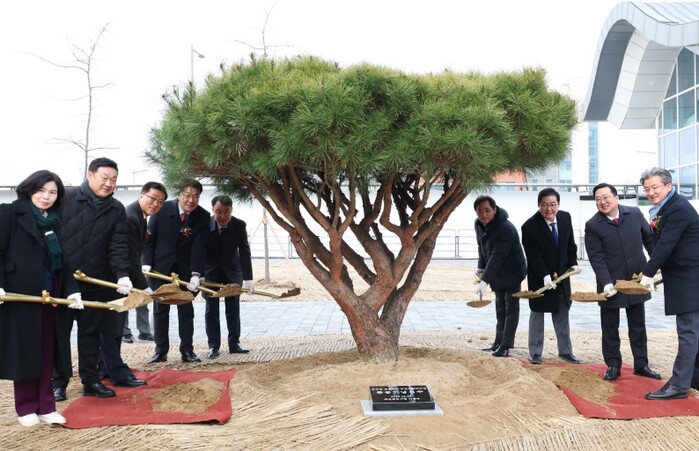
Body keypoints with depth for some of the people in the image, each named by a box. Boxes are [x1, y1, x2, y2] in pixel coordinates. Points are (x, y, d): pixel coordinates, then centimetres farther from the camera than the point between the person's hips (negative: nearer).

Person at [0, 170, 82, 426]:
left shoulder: (54, 221, 12)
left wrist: (71, 289, 4)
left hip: (48, 295, 5)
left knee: (46, 351, 7)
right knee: (24, 350, 4)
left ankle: (45, 406, 14)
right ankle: (26, 407, 16)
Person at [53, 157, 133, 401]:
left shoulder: (117, 210, 2)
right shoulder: (65, 198, -7)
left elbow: (118, 245, -4)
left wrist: (122, 274, -19)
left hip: (96, 282, 3)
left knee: (91, 332, 11)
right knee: (59, 331, 7)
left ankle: (91, 380, 21)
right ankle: (59, 381, 19)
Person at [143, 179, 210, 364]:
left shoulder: (203, 216, -10)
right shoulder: (163, 209, -11)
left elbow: (198, 247, -16)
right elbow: (149, 238, -5)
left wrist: (195, 274, -24)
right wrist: (146, 264, -13)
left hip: (185, 270, 0)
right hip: (160, 267, 0)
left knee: (186, 310, 5)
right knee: (160, 310, 6)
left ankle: (187, 351, 12)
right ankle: (160, 351, 14)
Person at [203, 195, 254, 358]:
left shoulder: (239, 225, -18)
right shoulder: (205, 225, -20)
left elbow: (244, 252, -18)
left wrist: (248, 278, -24)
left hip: (232, 271, 1)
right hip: (210, 272, -1)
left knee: (233, 309, 7)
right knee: (211, 310, 2)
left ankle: (234, 344, 15)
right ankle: (213, 346, 10)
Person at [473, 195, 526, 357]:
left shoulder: (506, 228, -30)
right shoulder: (479, 224, -5)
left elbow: (497, 256, -37)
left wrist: (485, 281, -42)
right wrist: (481, 268, 0)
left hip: (512, 273, -8)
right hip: (497, 274, 8)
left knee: (511, 308, -3)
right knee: (500, 308, 15)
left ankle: (505, 346, 0)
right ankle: (499, 343, 24)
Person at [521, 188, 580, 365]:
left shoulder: (565, 217, -5)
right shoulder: (530, 226, -21)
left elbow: (570, 244, 8)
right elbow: (533, 256, -20)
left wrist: (573, 263, -4)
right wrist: (545, 276, -27)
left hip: (562, 274, 5)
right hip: (539, 278, -5)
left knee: (562, 314, 14)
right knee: (537, 313, 6)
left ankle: (565, 350, 24)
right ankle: (535, 352, 15)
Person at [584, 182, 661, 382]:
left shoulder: (635, 213, -3)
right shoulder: (592, 225, -11)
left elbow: (649, 239, 8)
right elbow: (596, 257, -15)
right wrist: (606, 282, -25)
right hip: (610, 284, -3)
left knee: (638, 326, 14)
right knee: (610, 328, 7)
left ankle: (641, 364, 26)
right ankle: (613, 366, 20)